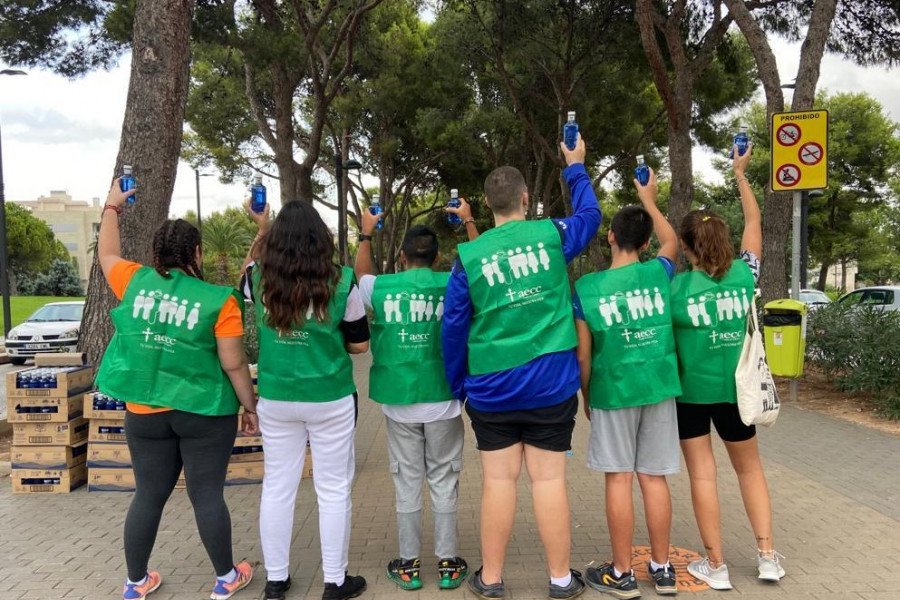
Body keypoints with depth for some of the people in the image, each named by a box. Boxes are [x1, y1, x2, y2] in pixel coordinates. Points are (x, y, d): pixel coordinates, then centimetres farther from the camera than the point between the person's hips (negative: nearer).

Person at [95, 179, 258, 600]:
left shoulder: (135, 282, -3)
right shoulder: (219, 300, -13)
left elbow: (107, 254, 19)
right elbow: (233, 364, -12)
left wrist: (112, 207, 32)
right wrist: (250, 407, 0)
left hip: (145, 412, 4)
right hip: (205, 413, -3)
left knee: (148, 495, 16)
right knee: (207, 495, 7)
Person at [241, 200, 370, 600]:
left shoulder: (260, 279, -5)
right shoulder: (341, 282, -11)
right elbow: (359, 345, -4)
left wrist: (261, 230, 27)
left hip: (276, 399, 3)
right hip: (330, 399, -2)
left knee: (277, 488, 15)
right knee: (333, 490, 9)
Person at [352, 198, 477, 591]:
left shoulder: (381, 288, -3)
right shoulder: (452, 286, -5)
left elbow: (361, 274, 22)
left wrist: (365, 234, 33)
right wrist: (468, 222, 27)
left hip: (399, 404, 1)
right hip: (442, 403, 0)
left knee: (407, 483, 10)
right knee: (444, 482, 9)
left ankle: (408, 565, 20)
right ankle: (447, 563, 18)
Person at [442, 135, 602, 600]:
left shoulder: (469, 256, -4)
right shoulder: (552, 235, -3)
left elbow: (452, 327, 0)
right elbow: (590, 215, 19)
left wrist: (458, 386, 12)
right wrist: (575, 168, 33)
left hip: (491, 389, 0)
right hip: (551, 384, 0)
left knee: (499, 480, 8)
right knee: (549, 479, 7)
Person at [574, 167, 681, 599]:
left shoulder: (586, 287, -8)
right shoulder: (657, 273, -1)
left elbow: (584, 355, -5)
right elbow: (672, 242, 23)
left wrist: (585, 397, 10)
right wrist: (649, 200, 33)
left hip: (613, 392, -3)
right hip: (658, 389, 3)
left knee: (619, 479, 5)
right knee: (654, 478, 11)